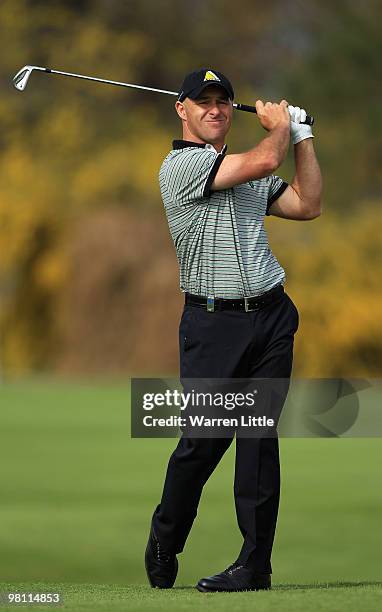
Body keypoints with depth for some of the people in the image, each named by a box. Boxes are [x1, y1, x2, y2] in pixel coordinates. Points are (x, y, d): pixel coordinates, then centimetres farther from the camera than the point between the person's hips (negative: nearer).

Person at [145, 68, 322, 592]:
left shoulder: (244, 171, 19)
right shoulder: (181, 165, -5)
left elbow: (307, 205, 18)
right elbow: (264, 161, -15)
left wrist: (303, 138, 16)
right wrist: (279, 126, 5)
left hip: (271, 314, 5)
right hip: (213, 320, -5)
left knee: (260, 436, -1)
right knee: (204, 439, -6)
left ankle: (256, 563, 0)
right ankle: (164, 541, 16)